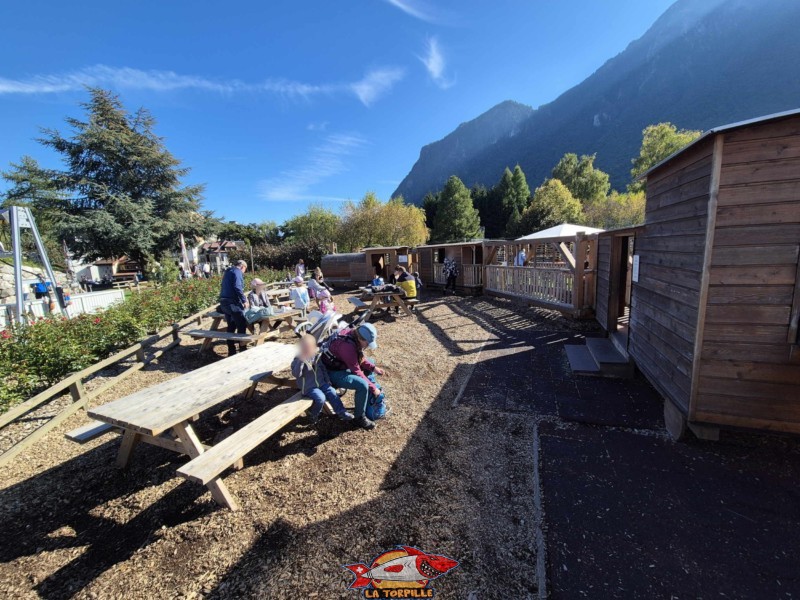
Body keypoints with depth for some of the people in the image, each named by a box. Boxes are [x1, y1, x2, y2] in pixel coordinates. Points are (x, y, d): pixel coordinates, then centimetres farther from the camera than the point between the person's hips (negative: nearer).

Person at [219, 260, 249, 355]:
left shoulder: (228, 271, 23)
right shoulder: (237, 272, -5)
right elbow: (238, 287, -19)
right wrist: (244, 300, -16)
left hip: (224, 301, 9)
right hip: (232, 302, -9)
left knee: (231, 326, 15)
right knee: (242, 325, -4)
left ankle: (231, 350, 20)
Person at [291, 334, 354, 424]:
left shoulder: (316, 357, 5)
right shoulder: (298, 360, -12)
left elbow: (323, 369, 17)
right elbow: (296, 374, -27)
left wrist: (327, 380, 12)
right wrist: (301, 361, -37)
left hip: (321, 383, 6)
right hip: (308, 387, -5)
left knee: (332, 393, -10)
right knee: (321, 398, -25)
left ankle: (342, 413, 1)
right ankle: (313, 416, 1)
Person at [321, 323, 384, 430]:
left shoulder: (353, 334, -7)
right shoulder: (347, 346, -34)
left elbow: (360, 358, 8)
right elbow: (357, 372, -27)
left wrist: (373, 367, -5)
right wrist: (373, 388, -19)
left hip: (343, 365, 10)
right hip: (333, 372, -10)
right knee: (363, 385, -26)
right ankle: (359, 417, -5)